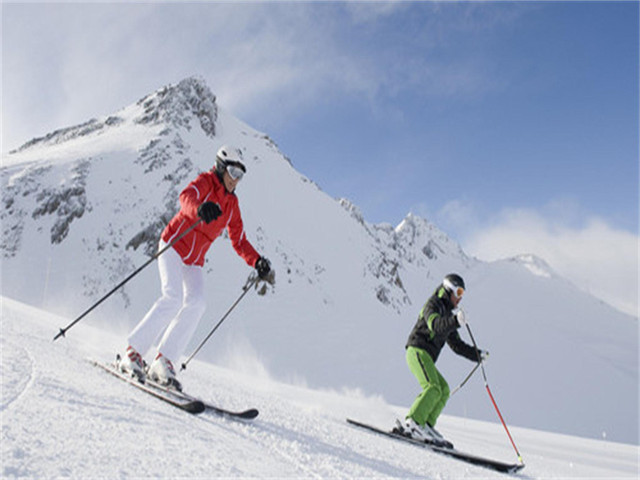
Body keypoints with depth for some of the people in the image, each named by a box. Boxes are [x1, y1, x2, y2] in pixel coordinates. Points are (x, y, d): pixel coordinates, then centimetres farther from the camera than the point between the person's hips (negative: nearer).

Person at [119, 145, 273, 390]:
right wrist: (200, 209, -51)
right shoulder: (206, 181, -4)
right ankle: (133, 353, -15)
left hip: (194, 261, 6)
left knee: (196, 303, -17)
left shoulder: (232, 204, 14)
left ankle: (163, 362, -15)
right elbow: (186, 197, -28)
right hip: (174, 244, -6)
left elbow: (239, 241, 17)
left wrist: (258, 262, 1)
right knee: (174, 298, -24)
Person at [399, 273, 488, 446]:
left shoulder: (448, 314, 26)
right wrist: (455, 321, -42)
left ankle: (426, 426, -4)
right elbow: (435, 325, -25)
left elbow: (456, 344, 30)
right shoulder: (433, 304, -2)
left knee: (443, 389, 1)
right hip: (418, 351, -9)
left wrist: (477, 355, 25)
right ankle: (412, 423, -29)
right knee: (433, 388, -23)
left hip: (426, 357, 9)